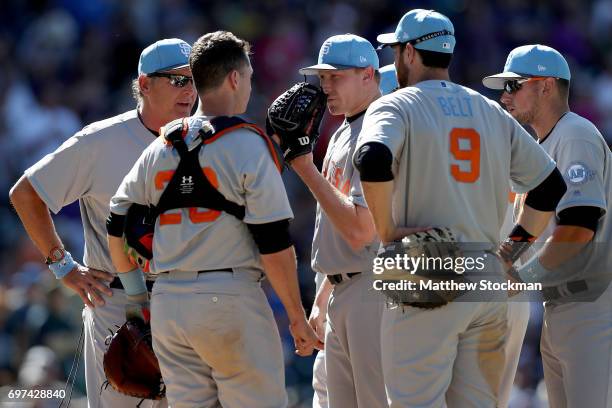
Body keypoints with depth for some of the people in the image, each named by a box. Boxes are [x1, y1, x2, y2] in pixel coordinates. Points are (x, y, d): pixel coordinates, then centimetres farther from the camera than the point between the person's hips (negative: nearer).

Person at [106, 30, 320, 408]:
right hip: (231, 298, -6)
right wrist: (298, 319, -2)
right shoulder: (248, 145, -6)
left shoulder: (160, 148, 12)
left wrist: (139, 298, 26)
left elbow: (118, 230, 16)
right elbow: (274, 245, -9)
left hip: (167, 302, 6)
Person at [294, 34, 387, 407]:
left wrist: (306, 170, -16)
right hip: (342, 294, 10)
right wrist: (322, 300, 23)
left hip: (375, 292, -10)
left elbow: (360, 230, -22)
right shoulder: (342, 136, 18)